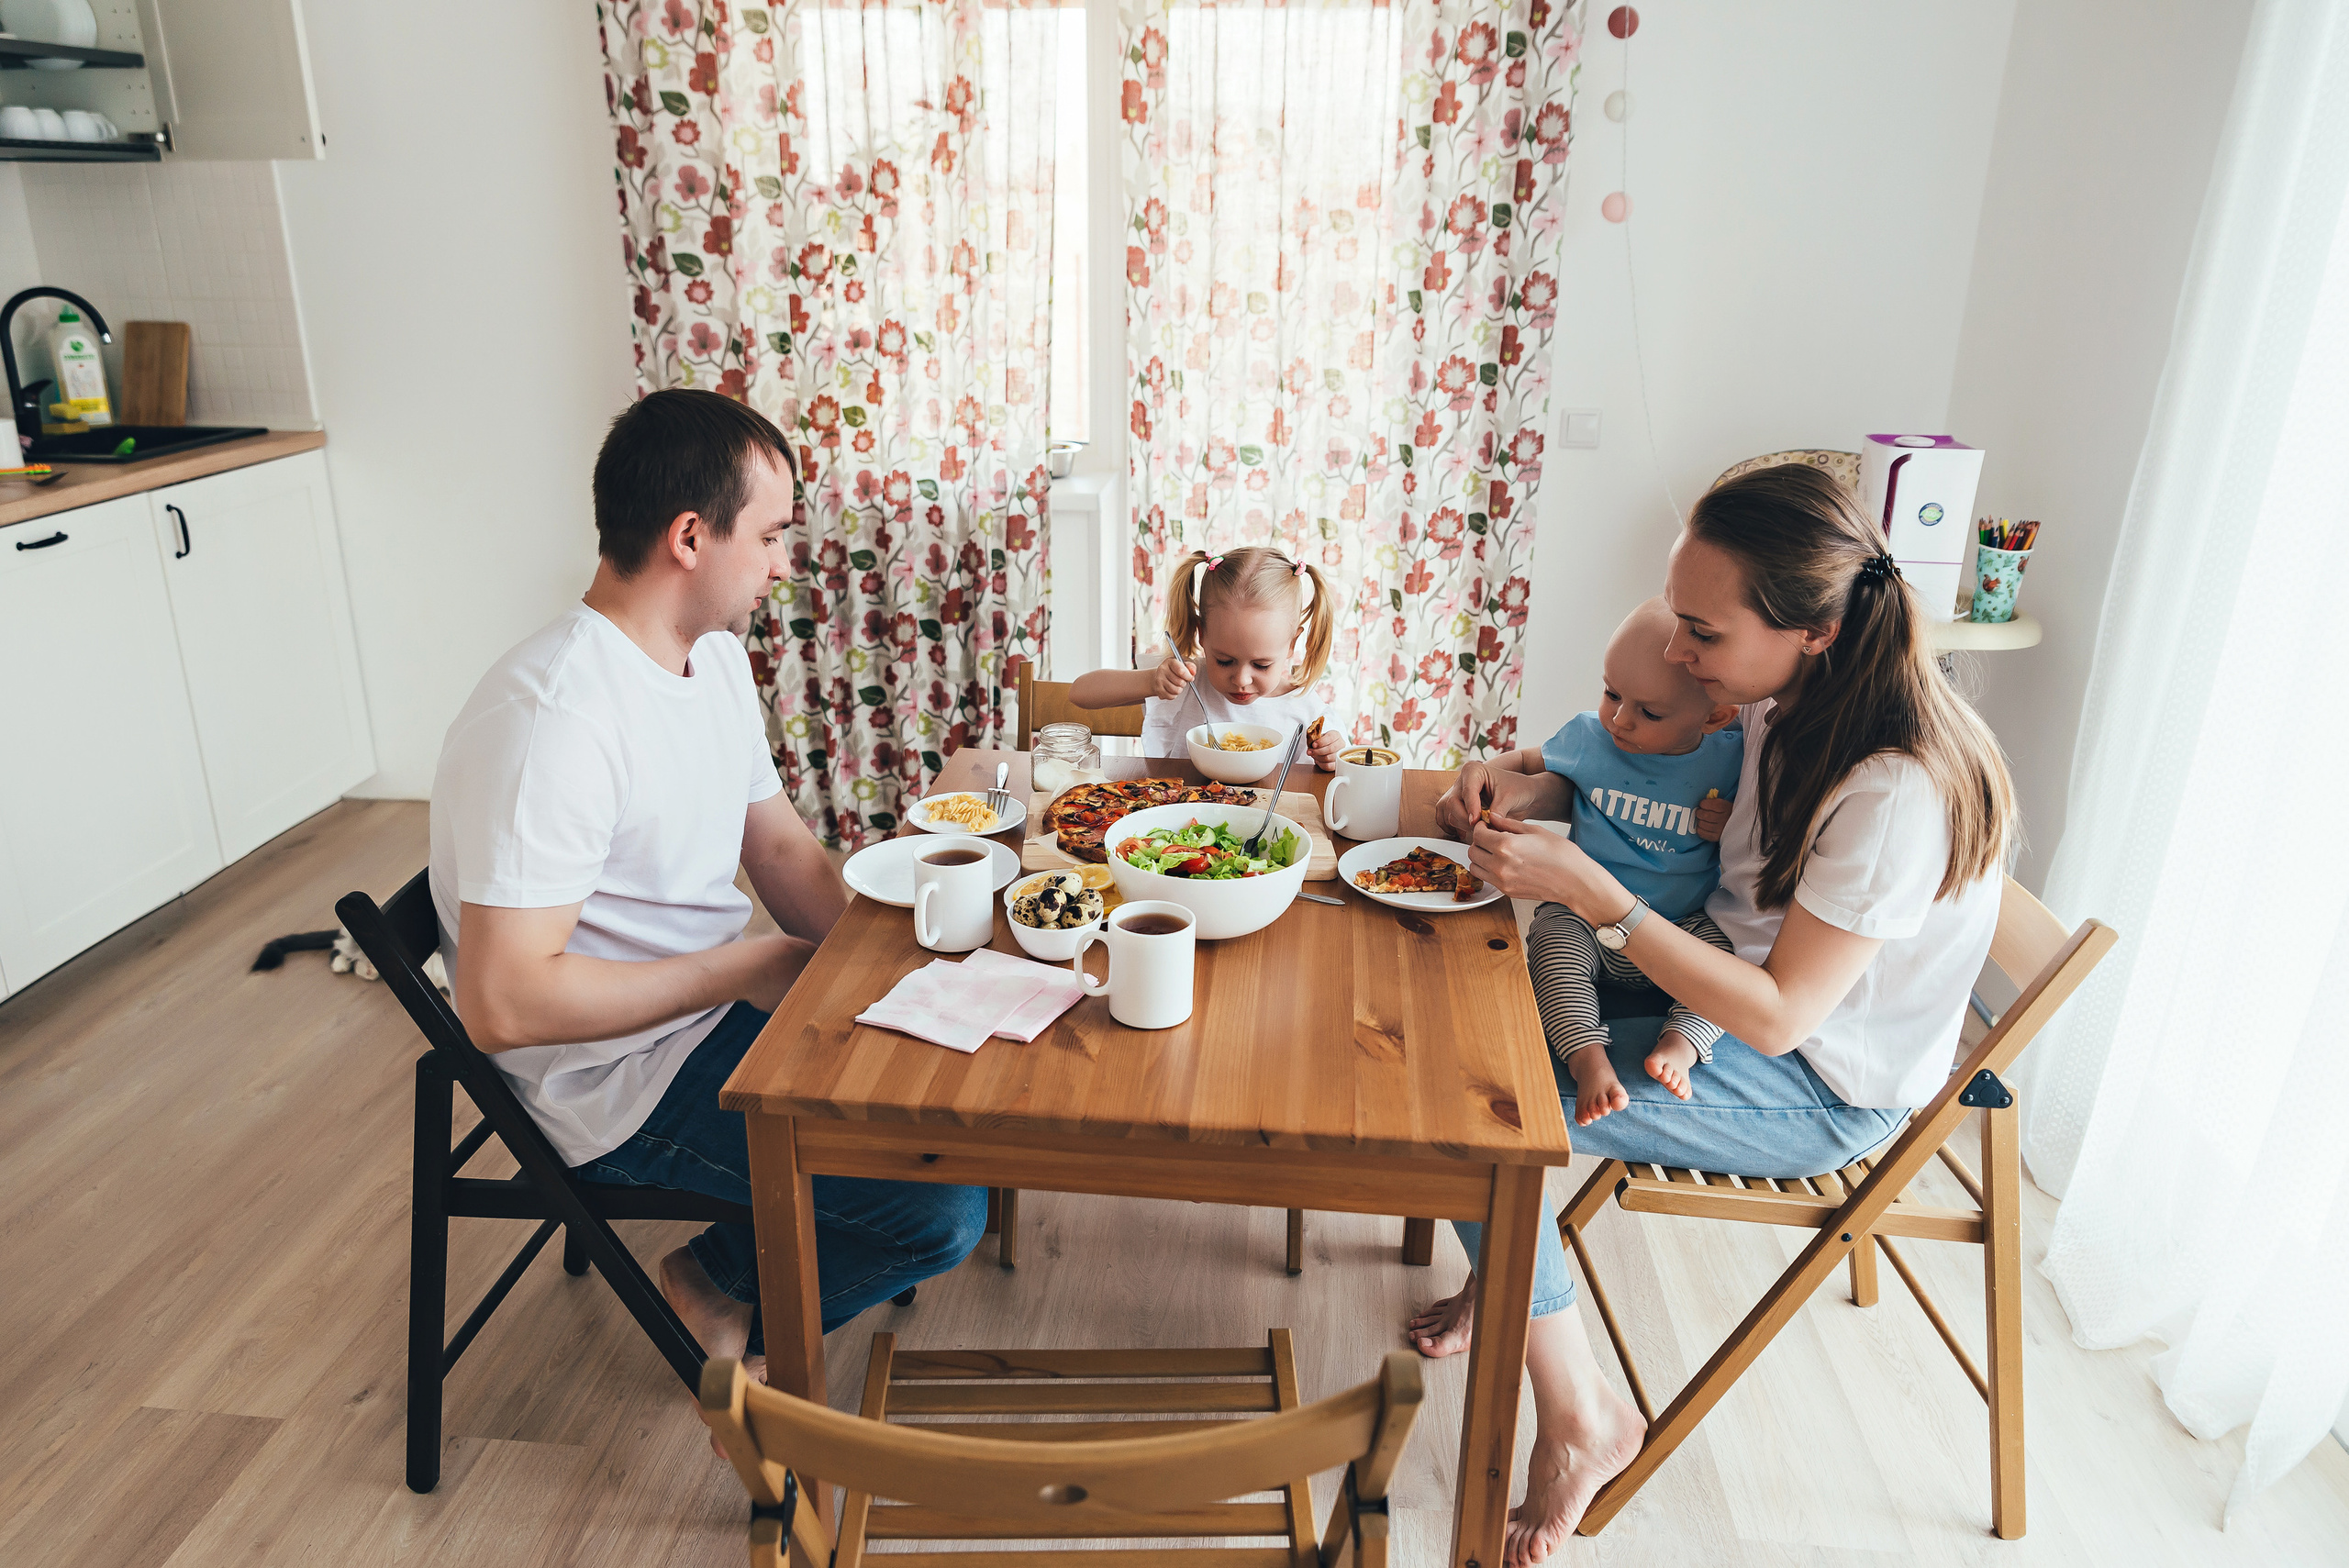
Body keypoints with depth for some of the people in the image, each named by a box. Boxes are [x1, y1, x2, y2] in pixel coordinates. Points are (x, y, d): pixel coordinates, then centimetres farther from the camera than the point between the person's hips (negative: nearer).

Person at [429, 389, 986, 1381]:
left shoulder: (715, 652, 4)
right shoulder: (554, 721, -27)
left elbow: (781, 848, 8)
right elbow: (503, 1004, -29)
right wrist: (748, 965, -21)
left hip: (726, 996, 9)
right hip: (625, 1078, -9)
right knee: (943, 1209, -18)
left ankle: (766, 1241, 19)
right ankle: (726, 1288, 11)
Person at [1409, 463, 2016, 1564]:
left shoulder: (1896, 795, -32)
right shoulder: (1789, 700, -8)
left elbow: (1776, 1016, -29)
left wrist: (1588, 889, -32)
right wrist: (1530, 791, -9)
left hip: (1818, 1091, -8)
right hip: (1739, 990, 8)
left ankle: (1580, 1419, 2)